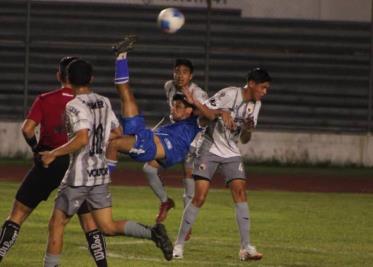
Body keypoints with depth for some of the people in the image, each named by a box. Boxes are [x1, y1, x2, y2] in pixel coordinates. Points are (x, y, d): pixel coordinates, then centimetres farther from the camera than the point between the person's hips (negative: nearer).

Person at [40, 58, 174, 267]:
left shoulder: (75, 106, -14)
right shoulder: (104, 102, 8)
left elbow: (82, 139, -26)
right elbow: (117, 133, 16)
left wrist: (54, 154, -19)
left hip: (80, 175, -7)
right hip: (101, 171, 7)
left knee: (57, 224, 5)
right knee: (108, 227, 9)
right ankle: (152, 232, -9)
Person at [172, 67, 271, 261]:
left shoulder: (255, 105, 6)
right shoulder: (229, 94, -15)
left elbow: (244, 140, 9)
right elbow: (203, 110, -20)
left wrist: (248, 129, -14)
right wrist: (222, 113, -35)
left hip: (231, 153, 6)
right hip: (210, 149, -6)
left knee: (240, 191, -11)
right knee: (199, 197, -11)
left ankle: (246, 247, -12)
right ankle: (179, 244, 1)